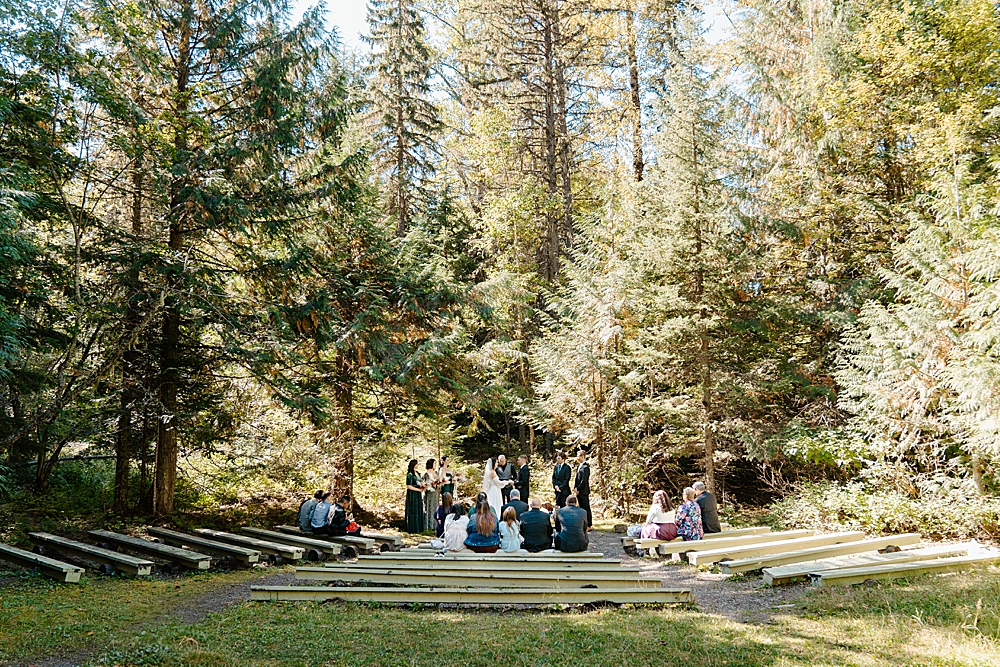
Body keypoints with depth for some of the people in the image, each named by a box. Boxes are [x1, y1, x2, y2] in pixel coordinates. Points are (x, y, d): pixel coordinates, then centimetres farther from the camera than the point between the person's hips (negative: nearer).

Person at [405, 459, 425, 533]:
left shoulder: (417, 473, 12)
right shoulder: (410, 475, -14)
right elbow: (409, 486, -17)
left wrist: (422, 486, 1)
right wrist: (419, 489, -15)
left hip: (418, 496, 8)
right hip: (412, 495, -8)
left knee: (419, 512, 11)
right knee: (413, 512, -2)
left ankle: (418, 527, 18)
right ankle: (412, 528, 5)